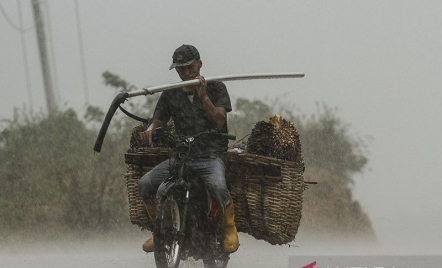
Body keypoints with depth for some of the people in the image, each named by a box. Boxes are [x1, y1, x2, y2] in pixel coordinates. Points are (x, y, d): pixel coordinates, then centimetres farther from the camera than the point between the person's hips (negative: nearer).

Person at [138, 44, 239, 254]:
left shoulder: (216, 88, 5)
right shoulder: (170, 94, 14)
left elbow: (219, 121, -5)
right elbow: (158, 121, 15)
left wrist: (203, 96, -17)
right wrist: (150, 130, -9)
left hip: (211, 156, -4)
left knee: (217, 186, -37)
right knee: (145, 184, -18)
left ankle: (229, 228, -8)